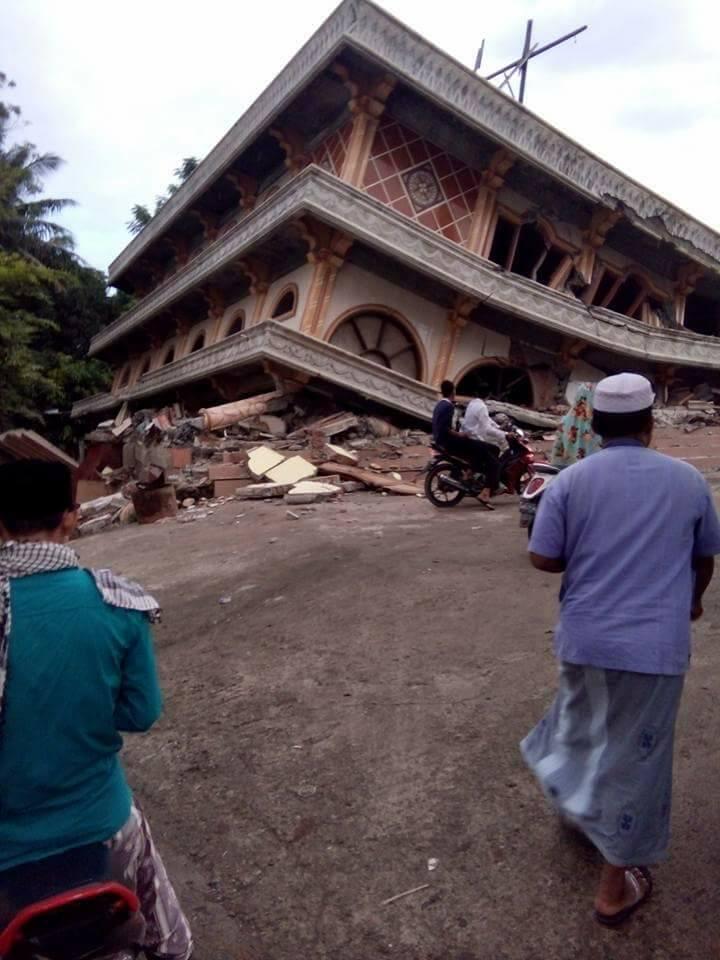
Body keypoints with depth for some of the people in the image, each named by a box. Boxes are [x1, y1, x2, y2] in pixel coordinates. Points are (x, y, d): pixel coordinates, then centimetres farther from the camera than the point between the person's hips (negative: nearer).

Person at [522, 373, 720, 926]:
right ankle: (616, 887, 24)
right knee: (636, 757, 11)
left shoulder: (571, 480, -7)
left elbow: (542, 558, -8)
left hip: (586, 637, 1)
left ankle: (578, 804, 50)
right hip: (657, 644, -1)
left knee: (584, 724, 28)